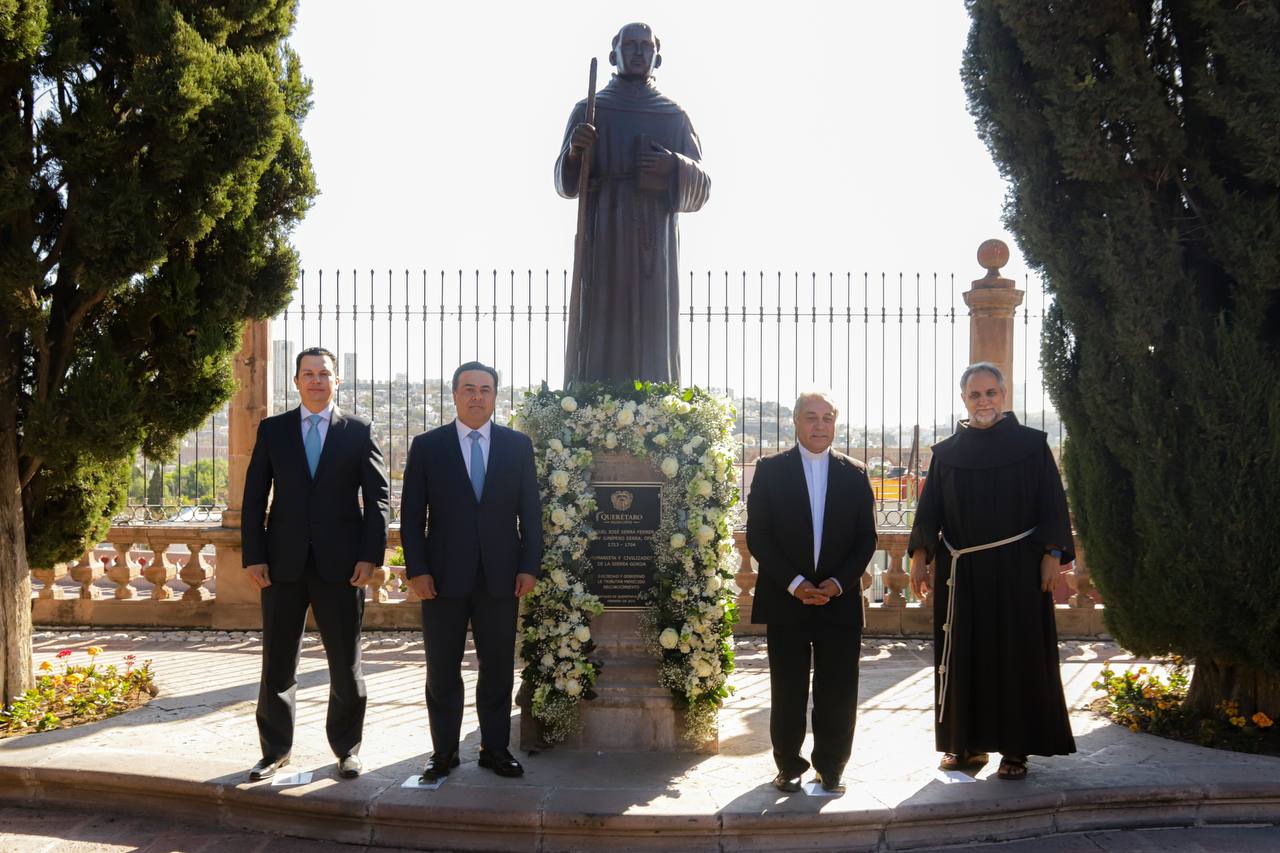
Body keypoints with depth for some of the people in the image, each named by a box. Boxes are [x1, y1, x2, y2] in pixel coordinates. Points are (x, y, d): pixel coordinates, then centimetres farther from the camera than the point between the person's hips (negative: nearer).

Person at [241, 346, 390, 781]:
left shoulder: (358, 431, 4)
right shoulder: (272, 430, 8)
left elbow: (377, 497, 1)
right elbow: (254, 498, 6)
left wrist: (370, 556, -8)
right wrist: (254, 556, -3)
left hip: (341, 564, -1)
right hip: (283, 563, 1)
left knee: (345, 663, 6)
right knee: (277, 663, 8)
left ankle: (347, 749, 20)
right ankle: (275, 749, 21)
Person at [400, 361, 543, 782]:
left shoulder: (518, 445, 7)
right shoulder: (427, 446, 3)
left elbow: (530, 511, 6)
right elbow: (411, 515, 2)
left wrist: (529, 566, -1)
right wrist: (416, 569, -6)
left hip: (501, 576, 1)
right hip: (444, 575, -1)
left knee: (498, 668, 7)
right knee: (442, 670, 6)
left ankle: (495, 749, 18)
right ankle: (443, 751, 17)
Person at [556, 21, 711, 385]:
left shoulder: (675, 117, 14)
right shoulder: (589, 110, 10)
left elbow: (701, 189, 10)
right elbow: (564, 183, 4)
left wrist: (674, 166, -10)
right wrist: (574, 152, -16)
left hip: (653, 246, 1)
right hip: (603, 243, -1)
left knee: (652, 347, -3)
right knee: (600, 340, -8)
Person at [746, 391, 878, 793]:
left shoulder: (854, 474, 7)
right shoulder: (770, 470, 1)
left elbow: (866, 538, 6)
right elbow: (757, 535, -2)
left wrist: (838, 583, -8)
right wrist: (794, 583, -12)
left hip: (840, 600, 1)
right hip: (785, 600, -1)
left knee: (837, 693, 3)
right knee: (788, 692, 5)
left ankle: (830, 766, 17)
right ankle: (789, 766, 19)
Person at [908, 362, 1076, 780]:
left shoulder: (1031, 444, 2)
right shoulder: (946, 453, 9)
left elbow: (1052, 503, 0)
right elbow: (930, 510, 8)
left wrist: (1052, 554, -9)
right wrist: (920, 556, -2)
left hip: (1017, 570, -3)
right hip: (960, 573, 3)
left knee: (1017, 656, 1)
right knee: (963, 656, 6)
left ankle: (1015, 748, 9)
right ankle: (967, 743, 16)